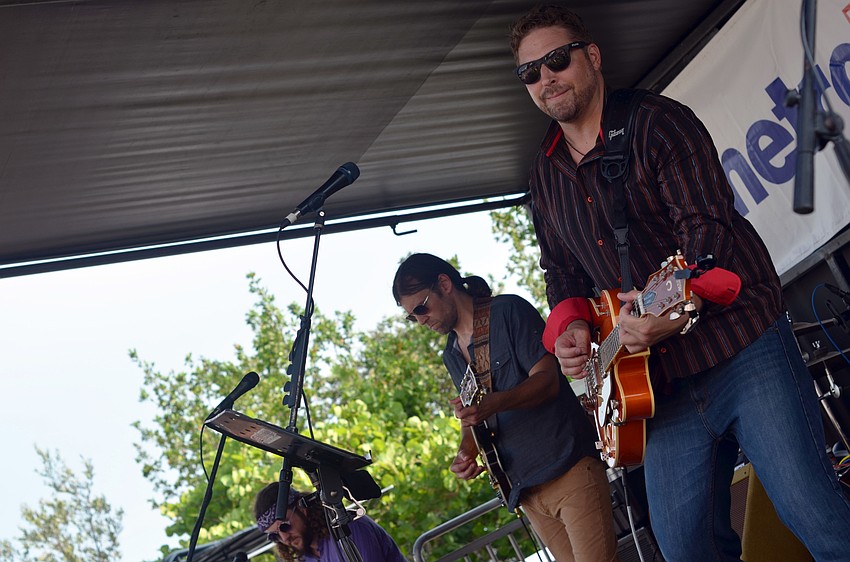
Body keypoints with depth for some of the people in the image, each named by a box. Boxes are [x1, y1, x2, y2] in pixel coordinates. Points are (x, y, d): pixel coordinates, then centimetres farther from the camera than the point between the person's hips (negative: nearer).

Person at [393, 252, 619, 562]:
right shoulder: (452, 356, 17)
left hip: (569, 466, -7)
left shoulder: (509, 312, -5)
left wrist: (494, 402, -29)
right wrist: (466, 452, 2)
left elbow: (547, 379, -13)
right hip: (525, 488, 7)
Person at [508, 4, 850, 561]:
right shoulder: (546, 176, 15)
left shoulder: (656, 121, -5)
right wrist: (571, 325, 2)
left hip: (742, 346, -5)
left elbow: (708, 226, -16)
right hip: (660, 381, 6)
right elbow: (561, 269, 23)